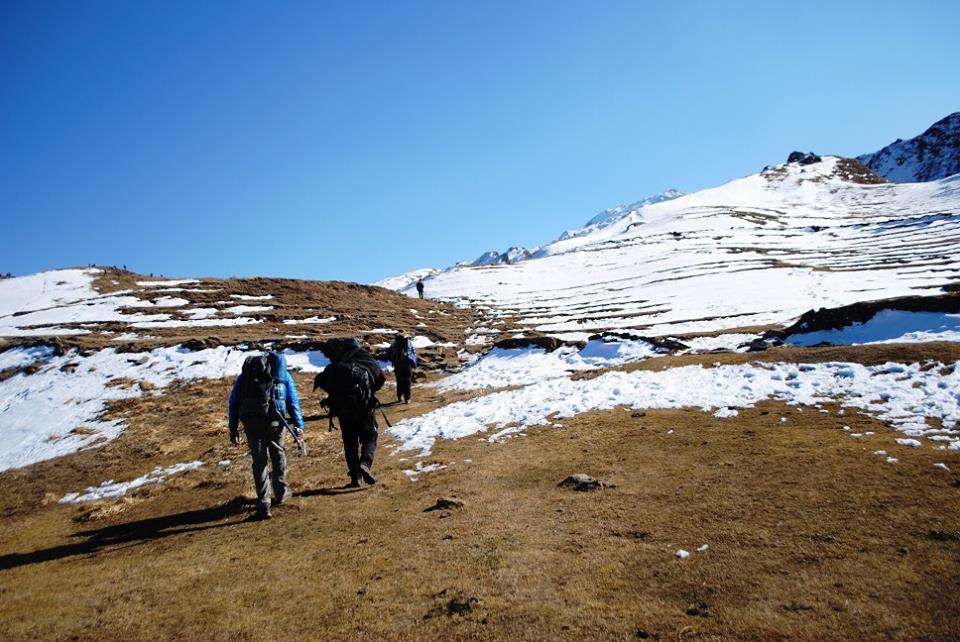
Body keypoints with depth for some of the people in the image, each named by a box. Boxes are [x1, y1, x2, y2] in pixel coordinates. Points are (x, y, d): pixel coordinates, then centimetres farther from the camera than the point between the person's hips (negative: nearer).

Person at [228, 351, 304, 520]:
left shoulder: (245, 374, 21)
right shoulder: (284, 374, 20)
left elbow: (233, 403, 16)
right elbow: (293, 401, 16)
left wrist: (233, 429, 17)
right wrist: (299, 425, 16)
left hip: (251, 421, 0)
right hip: (276, 421, 0)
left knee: (259, 461, 6)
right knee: (278, 454, 22)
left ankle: (263, 506, 4)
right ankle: (281, 492, 33)